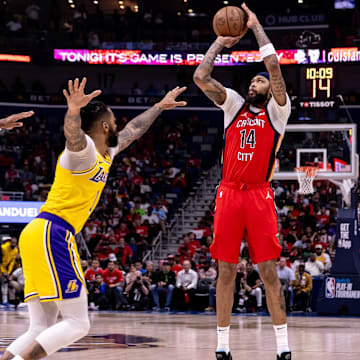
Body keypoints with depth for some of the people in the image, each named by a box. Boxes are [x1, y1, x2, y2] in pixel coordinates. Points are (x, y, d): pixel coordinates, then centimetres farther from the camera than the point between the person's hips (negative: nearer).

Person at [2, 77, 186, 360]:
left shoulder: (104, 154, 22)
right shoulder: (84, 148, -6)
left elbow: (132, 132, 41)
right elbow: (72, 134, -31)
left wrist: (159, 107, 51)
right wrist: (73, 111, -53)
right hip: (51, 235, -10)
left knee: (41, 330, 5)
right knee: (77, 324, -12)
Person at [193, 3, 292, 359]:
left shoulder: (277, 110, 6)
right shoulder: (234, 105, 15)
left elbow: (274, 66, -7)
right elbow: (200, 77, 5)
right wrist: (219, 43, 10)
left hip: (259, 196, -3)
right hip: (228, 194, 3)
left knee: (268, 271, -5)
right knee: (226, 271, 3)